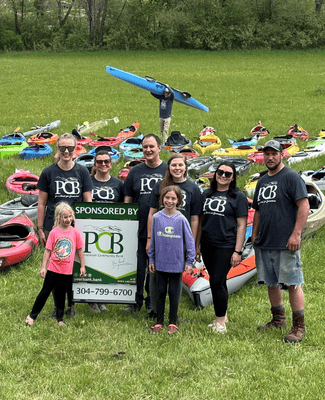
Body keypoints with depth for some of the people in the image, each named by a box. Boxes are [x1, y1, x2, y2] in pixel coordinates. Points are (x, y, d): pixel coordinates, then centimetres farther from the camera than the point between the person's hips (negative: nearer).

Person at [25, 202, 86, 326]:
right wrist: (43, 267, -4)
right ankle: (32, 316, 15)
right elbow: (48, 250, -2)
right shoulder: (54, 232, -6)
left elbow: (79, 250, 7)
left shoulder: (75, 232, -2)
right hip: (53, 269, -1)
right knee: (45, 292, 4)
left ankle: (60, 318, 24)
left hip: (66, 270, 1)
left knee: (61, 294, 13)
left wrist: (82, 266, 10)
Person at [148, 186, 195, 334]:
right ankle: (159, 322, 19)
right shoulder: (157, 217, -1)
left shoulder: (181, 219, -7)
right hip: (160, 262, 2)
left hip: (176, 263, -2)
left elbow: (189, 240, -1)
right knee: (161, 292, 10)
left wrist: (190, 262, -3)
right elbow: (153, 239, 8)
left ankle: (173, 323, 18)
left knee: (174, 293, 6)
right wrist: (151, 259, 10)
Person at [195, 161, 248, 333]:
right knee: (218, 282, 13)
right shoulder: (207, 194, 11)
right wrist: (197, 245, 14)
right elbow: (201, 220, 16)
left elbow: (241, 225, -5)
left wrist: (237, 251, -10)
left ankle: (220, 322, 0)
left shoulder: (238, 197, -2)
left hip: (225, 246, -5)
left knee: (217, 282, -10)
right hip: (207, 246, 5)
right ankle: (222, 314, 26)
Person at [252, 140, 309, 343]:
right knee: (271, 283, 14)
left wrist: (296, 234, -18)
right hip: (264, 243, 8)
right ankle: (278, 319, 27)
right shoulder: (262, 181, 17)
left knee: (293, 284, -6)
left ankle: (299, 326, -1)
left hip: (286, 243, -8)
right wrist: (254, 235, 17)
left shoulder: (291, 177, -6)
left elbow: (304, 206, -13)